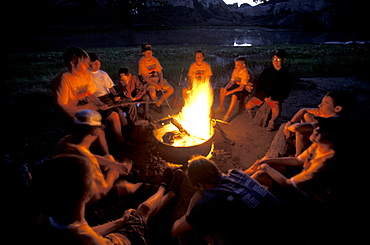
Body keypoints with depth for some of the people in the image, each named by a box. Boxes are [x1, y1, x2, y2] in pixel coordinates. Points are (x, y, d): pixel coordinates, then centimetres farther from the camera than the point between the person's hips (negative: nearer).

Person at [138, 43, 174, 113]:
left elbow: (160, 72, 8)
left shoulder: (154, 59, 8)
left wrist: (161, 81, -12)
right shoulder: (142, 61, -9)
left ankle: (157, 104, -3)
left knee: (171, 90, -9)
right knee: (153, 94, -35)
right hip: (148, 80, -6)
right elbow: (144, 77, -16)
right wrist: (155, 85, -25)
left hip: (157, 78, 6)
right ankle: (157, 105, 1)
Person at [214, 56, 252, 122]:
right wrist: (225, 88, -21)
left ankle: (227, 115, -28)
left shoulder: (246, 73, -27)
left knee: (234, 96, -36)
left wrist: (229, 92, -34)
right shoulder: (235, 70, -6)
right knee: (222, 89, -3)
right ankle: (221, 108, 9)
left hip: (245, 88, -8)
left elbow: (241, 88, -31)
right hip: (237, 85, 8)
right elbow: (231, 82, -2)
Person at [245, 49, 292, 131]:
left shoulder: (286, 74, -1)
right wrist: (264, 96, -14)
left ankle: (272, 122, 3)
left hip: (276, 97, -2)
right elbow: (259, 85, 2)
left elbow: (285, 92, -1)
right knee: (248, 106, -15)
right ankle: (252, 117, 22)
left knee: (276, 111, -32)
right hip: (263, 94, 3)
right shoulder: (267, 71, 3)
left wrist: (273, 97, -17)